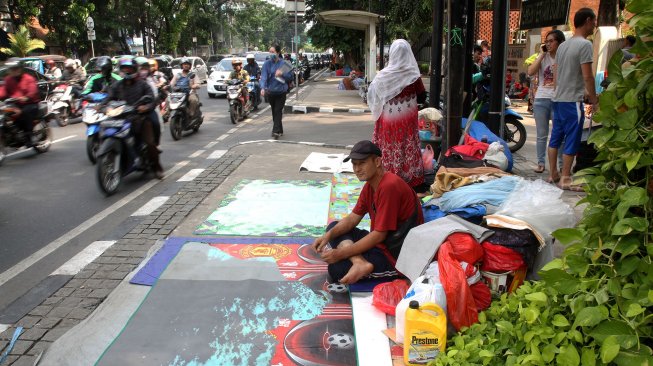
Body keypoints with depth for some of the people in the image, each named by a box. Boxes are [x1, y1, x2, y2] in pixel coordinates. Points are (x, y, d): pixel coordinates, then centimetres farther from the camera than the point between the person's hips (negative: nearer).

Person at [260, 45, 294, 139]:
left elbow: (291, 76, 0)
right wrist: (263, 88, -28)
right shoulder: (267, 63, -2)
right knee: (274, 111, 11)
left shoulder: (283, 64, -4)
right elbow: (264, 76, -12)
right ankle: (279, 131, 23)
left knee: (278, 111, -9)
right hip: (270, 91, 2)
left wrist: (282, 74, -18)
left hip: (281, 91, -2)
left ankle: (276, 131, -11)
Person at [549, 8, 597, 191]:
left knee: (556, 138, 12)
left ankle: (553, 174, 20)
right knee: (571, 141, -2)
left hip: (558, 99, 8)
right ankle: (565, 179, 1)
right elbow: (587, 76, -16)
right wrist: (594, 100, -6)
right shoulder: (584, 44, -12)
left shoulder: (563, 46, 13)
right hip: (572, 101, -8)